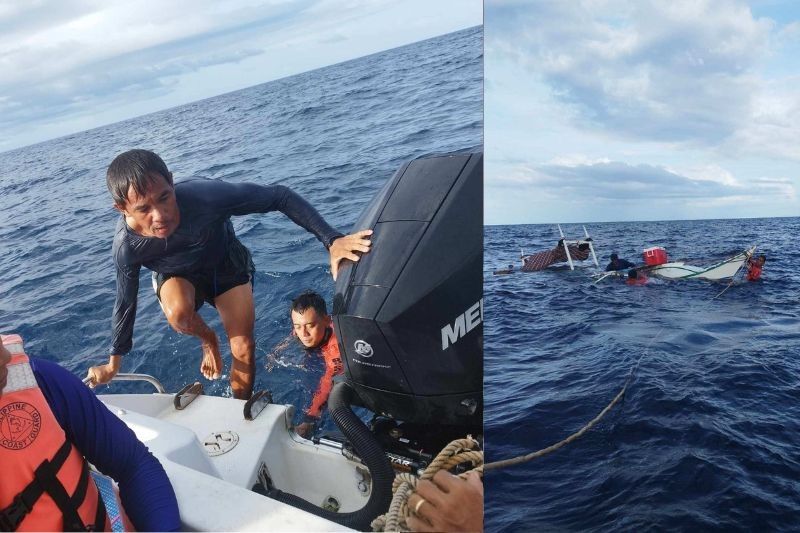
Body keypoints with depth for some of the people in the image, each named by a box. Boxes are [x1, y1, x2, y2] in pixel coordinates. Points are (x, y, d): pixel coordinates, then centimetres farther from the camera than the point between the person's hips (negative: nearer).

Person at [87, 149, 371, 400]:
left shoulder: (205, 195, -41)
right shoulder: (126, 248, -30)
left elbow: (279, 196, -34)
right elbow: (125, 303, -13)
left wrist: (332, 240, -44)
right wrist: (113, 364, 1)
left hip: (225, 264, 0)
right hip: (177, 275, 0)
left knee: (243, 348, -5)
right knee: (178, 314, -33)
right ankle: (208, 340, 3)